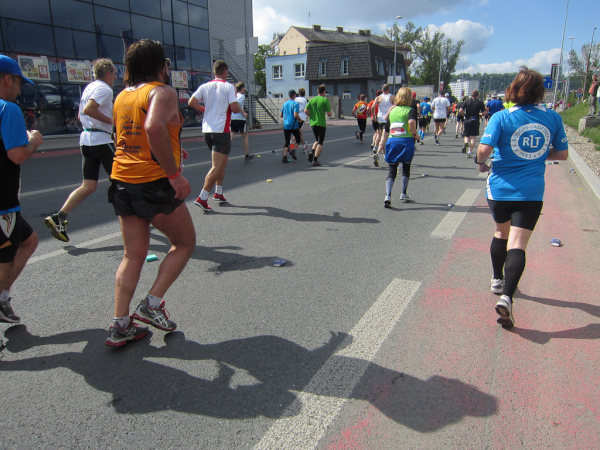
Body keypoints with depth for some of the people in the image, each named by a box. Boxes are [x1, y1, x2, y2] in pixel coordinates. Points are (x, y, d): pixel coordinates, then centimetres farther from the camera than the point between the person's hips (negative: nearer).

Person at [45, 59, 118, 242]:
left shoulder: (89, 87, 20)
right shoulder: (104, 89, -9)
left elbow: (81, 115, 25)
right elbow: (88, 109, -24)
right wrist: (111, 120, -16)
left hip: (86, 139, 9)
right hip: (101, 140, -9)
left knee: (88, 186, 3)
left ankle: (59, 217, -6)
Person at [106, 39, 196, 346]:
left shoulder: (122, 96, 16)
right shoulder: (162, 92, -8)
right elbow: (154, 128, -29)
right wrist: (174, 174, -26)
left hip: (122, 183, 8)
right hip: (155, 183, -7)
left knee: (133, 255, 13)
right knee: (185, 242, 12)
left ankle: (119, 326, 14)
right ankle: (152, 304, 7)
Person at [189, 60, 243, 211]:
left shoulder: (205, 86, 9)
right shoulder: (228, 86, -5)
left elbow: (192, 102, 1)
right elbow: (234, 108, -12)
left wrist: (206, 109, 15)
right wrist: (239, 108, 10)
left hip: (207, 129, 7)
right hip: (221, 130, -7)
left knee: (223, 161, 22)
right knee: (217, 166, -6)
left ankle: (218, 193, 27)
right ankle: (202, 198, -13)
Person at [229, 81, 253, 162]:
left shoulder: (235, 95, 16)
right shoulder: (242, 96, -6)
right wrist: (243, 112, -17)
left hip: (232, 118, 6)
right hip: (240, 118, -6)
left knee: (231, 136, 0)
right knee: (245, 136, 9)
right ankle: (246, 155, 16)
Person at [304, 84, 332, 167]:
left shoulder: (312, 100, 7)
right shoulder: (325, 100, -6)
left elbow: (306, 111, -1)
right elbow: (329, 114, -8)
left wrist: (312, 116, 13)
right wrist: (329, 107, 10)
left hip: (313, 123, 5)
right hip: (321, 124, -5)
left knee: (317, 140, 23)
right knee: (320, 143, 2)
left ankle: (312, 152, -1)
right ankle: (315, 160, -5)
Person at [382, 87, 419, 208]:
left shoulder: (392, 109, 9)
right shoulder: (410, 110, -4)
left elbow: (386, 119, 19)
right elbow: (411, 121, -22)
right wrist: (415, 134, -9)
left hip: (391, 141, 3)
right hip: (406, 141, -2)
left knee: (392, 170, 2)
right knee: (406, 167, 18)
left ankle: (388, 196, -16)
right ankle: (403, 193, 28)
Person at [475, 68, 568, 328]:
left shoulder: (501, 117, -8)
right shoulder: (553, 118, 2)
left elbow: (484, 149, -20)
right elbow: (562, 153, 10)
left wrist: (481, 163, 1)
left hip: (500, 187, 0)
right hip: (532, 192, 0)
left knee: (501, 232, 23)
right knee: (517, 244, -5)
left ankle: (498, 280, 38)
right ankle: (506, 297, -20)